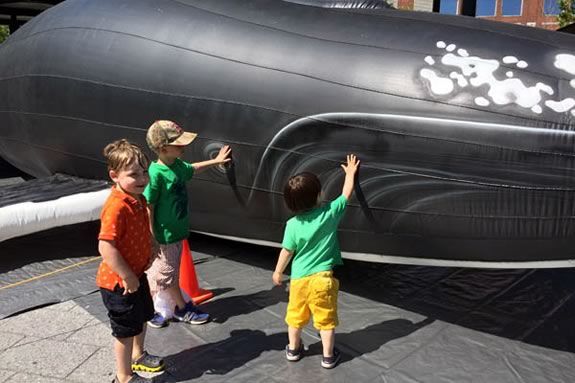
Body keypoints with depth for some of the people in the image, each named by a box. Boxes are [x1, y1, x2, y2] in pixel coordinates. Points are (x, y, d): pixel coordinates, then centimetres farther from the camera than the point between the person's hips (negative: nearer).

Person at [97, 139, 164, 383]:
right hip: (119, 282, -9)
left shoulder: (138, 199, 1)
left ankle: (137, 356, 50)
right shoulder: (117, 206, -29)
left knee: (142, 318, 26)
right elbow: (106, 247, -33)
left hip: (137, 274, 9)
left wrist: (147, 256, 13)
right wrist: (127, 277, -27)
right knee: (126, 330, 6)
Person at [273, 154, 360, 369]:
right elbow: (347, 193, 3)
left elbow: (287, 252, -3)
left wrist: (278, 272, 13)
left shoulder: (292, 225, -11)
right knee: (326, 318, 12)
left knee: (295, 315, 21)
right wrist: (350, 173, 20)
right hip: (323, 277, -1)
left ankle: (293, 349, 38)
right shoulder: (330, 213, -11)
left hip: (299, 278, 2)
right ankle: (328, 356, 22)